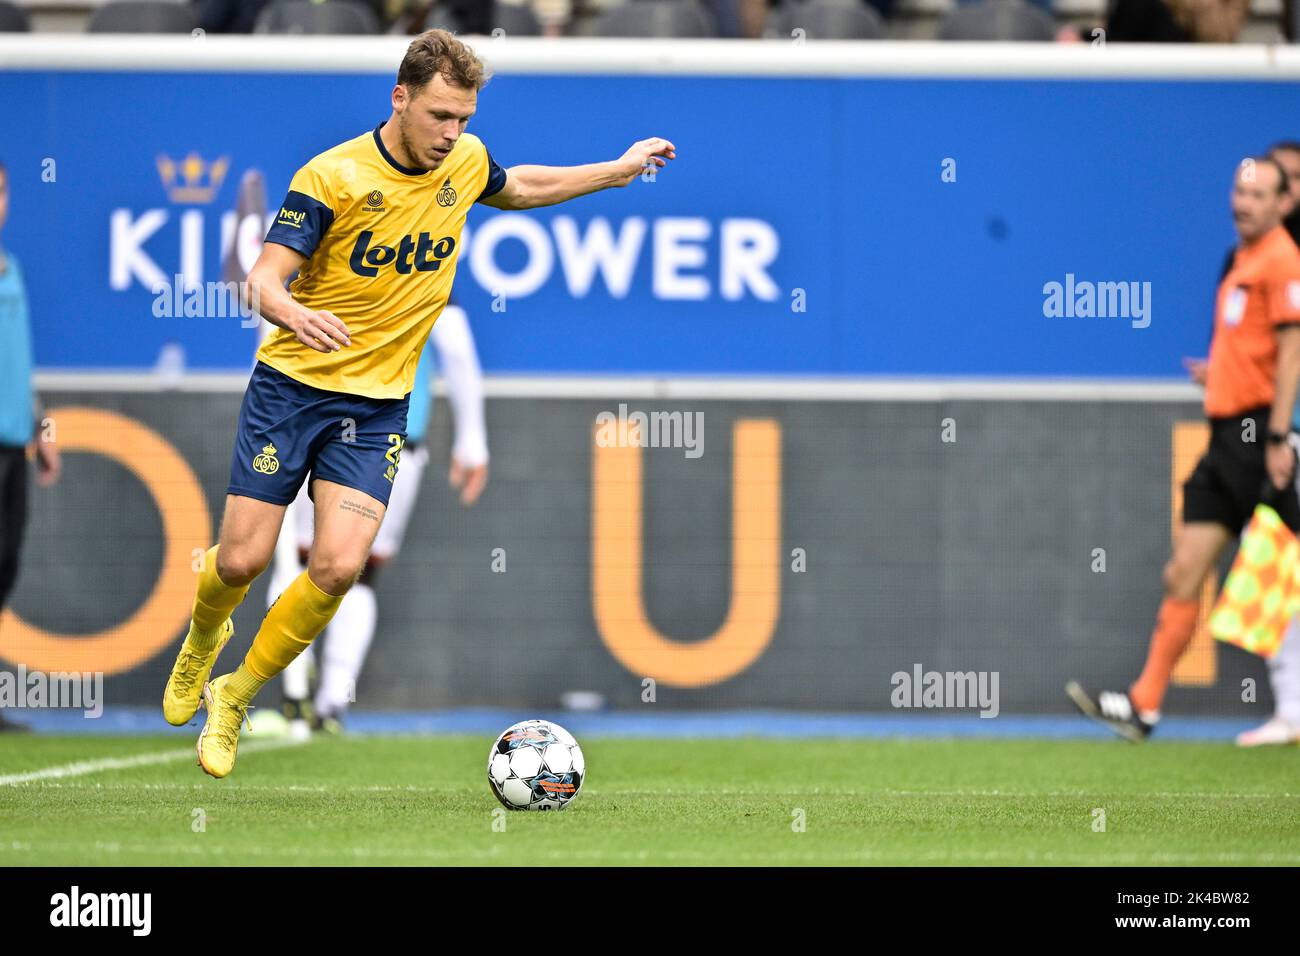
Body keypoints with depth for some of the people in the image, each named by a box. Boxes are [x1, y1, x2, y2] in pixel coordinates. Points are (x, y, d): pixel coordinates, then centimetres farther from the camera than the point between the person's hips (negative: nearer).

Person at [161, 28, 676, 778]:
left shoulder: (465, 162, 0)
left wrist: (619, 170, 26)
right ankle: (203, 642, 33)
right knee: (243, 561, -5)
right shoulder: (333, 176, -17)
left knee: (339, 567, -15)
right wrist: (293, 313, -44)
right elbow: (263, 279, -22)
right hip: (293, 383, -3)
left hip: (379, 403, 3)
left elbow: (521, 188, 24)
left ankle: (234, 698, 6)